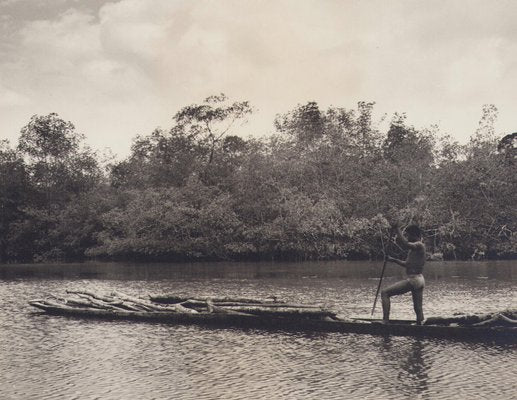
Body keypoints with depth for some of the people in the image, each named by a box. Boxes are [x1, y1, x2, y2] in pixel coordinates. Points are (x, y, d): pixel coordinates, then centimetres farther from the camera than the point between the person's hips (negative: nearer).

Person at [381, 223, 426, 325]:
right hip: (419, 280, 10)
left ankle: (385, 321, -18)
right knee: (418, 308, 13)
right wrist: (393, 260, 18)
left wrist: (397, 230, -26)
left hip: (413, 280, -10)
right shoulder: (414, 247, 17)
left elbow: (406, 244, -33)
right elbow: (407, 264, 25)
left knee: (385, 293, -11)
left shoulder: (419, 245, -12)